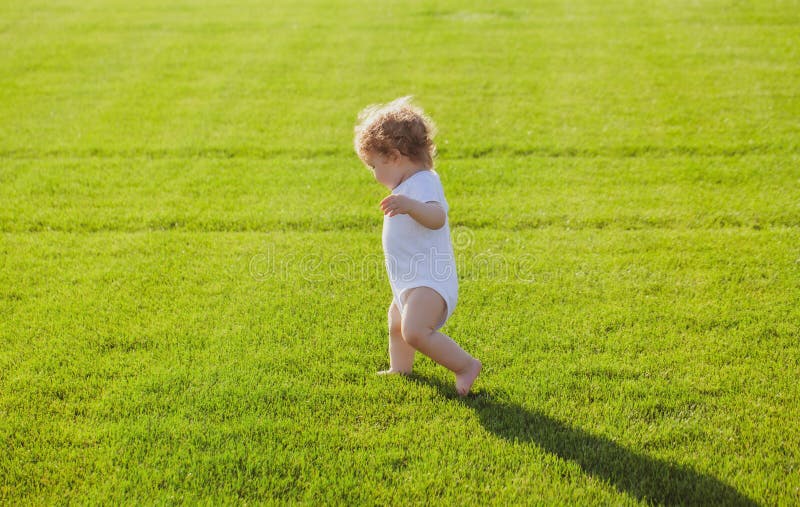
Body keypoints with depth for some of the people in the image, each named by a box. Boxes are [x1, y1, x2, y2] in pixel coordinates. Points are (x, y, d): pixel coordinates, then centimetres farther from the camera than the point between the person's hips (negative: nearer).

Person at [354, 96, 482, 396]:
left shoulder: (424, 182, -19)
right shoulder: (408, 186, 15)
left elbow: (437, 217, -39)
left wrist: (411, 206, -55)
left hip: (430, 281, -12)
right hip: (410, 283, 12)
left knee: (414, 331, -31)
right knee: (396, 326, 31)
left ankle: (465, 365, -20)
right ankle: (400, 369, 53)